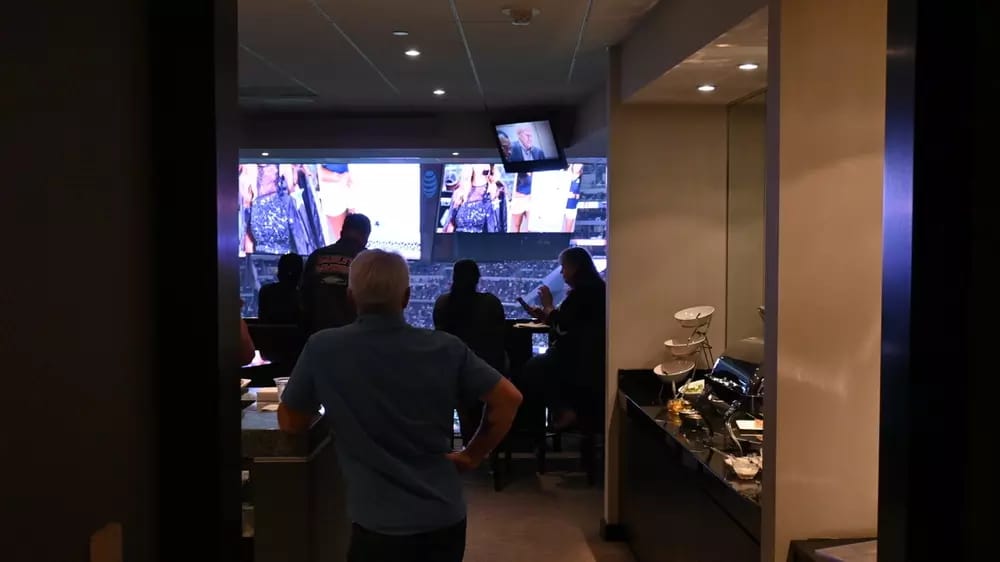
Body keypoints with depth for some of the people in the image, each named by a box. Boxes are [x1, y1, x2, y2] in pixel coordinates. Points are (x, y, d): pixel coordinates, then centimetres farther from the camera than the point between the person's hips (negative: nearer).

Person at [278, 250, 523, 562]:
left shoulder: (322, 349, -11)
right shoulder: (446, 348, -6)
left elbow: (291, 423, 2)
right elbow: (509, 398, -2)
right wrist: (472, 456, 6)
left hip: (379, 525, -2)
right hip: (447, 518, 3)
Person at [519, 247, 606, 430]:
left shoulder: (583, 291, -19)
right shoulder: (594, 288, 14)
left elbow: (560, 325, -19)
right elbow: (566, 323, 16)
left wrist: (547, 304, -3)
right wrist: (541, 314, 7)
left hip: (581, 359, -10)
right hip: (589, 356, 10)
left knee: (532, 368, -4)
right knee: (539, 365, 13)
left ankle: (563, 411, 0)